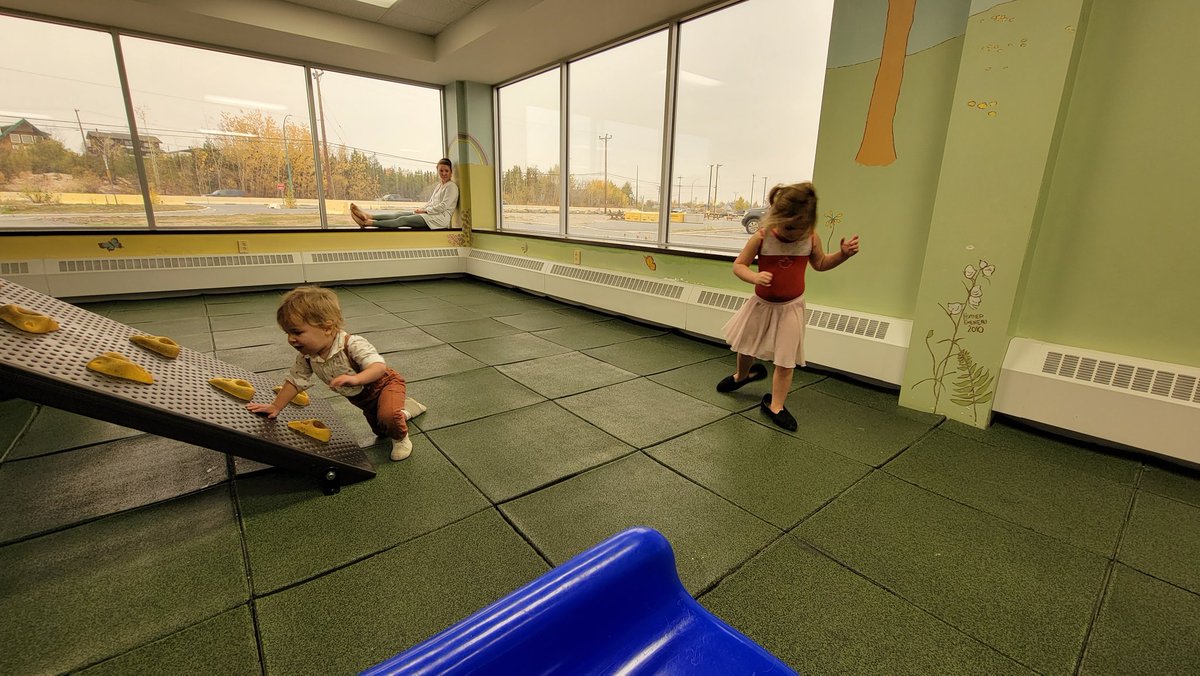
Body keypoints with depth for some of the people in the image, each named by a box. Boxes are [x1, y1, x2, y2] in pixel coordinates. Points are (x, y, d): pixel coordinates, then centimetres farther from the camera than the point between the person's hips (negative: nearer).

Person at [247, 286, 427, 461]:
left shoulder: (353, 345, -36)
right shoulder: (307, 356, -15)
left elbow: (379, 367, -47)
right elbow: (296, 381, -2)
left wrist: (355, 379, -64)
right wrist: (275, 407, -3)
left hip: (384, 383, -8)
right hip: (361, 398, 8)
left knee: (387, 416, -37)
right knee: (381, 430, 23)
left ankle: (401, 437, -5)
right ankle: (405, 409, 46)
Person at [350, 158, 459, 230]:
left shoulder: (451, 186, -3)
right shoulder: (439, 186, 25)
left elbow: (443, 206, -12)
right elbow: (430, 202, 25)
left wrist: (424, 211, -10)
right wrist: (421, 209, 5)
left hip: (440, 218, -9)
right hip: (430, 214, 9)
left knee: (403, 219, -18)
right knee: (399, 214, -8)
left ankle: (368, 223, -24)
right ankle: (368, 216, -16)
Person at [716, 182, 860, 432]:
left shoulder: (811, 239, -11)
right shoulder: (761, 238, -19)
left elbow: (820, 264, 8)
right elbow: (738, 265, -13)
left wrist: (843, 254, -11)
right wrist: (754, 277, -34)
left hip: (790, 307, 0)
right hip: (762, 305, 0)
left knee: (786, 362, 1)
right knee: (745, 348, 20)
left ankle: (775, 404, 18)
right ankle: (742, 375, 53)